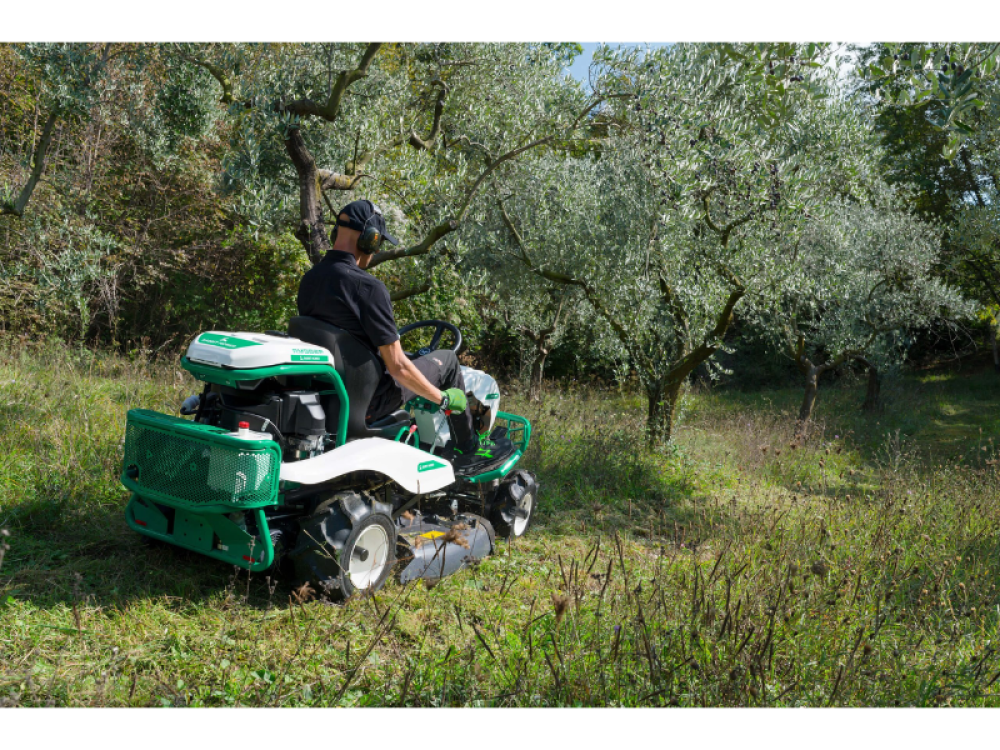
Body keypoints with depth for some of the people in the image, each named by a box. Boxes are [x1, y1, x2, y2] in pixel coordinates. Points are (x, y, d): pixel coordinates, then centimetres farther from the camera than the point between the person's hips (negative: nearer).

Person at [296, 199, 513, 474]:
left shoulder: (308, 279, 1)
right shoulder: (368, 287, -24)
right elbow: (398, 367, -23)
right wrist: (443, 399, -9)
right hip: (366, 401, -8)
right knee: (446, 359, 10)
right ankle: (468, 451, 23)